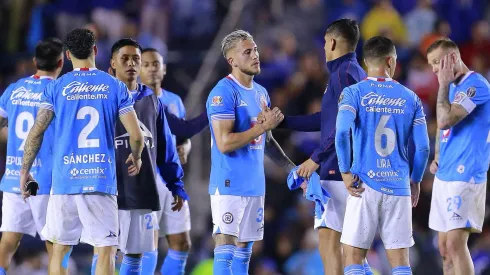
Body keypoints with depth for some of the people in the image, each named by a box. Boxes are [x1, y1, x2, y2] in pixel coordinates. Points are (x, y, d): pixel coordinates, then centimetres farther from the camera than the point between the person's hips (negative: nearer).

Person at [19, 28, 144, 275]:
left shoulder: (56, 87, 4)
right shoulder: (115, 87, 3)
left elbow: (36, 133, -2)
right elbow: (136, 136, -1)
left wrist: (24, 171, 10)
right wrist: (136, 159, 20)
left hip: (65, 180, 1)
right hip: (102, 180, -1)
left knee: (59, 250, 12)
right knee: (106, 250, -1)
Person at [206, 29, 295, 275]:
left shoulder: (261, 93, 14)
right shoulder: (223, 93, -13)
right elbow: (224, 143, -20)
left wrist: (291, 168, 17)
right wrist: (263, 126, -17)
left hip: (254, 185, 8)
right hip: (229, 186, -8)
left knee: (243, 252, 10)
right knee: (225, 249, -10)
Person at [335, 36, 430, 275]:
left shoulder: (354, 93, -1)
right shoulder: (410, 98, 7)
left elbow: (342, 132, -17)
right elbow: (422, 147, 4)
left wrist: (345, 172, -8)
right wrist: (416, 181, 17)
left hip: (365, 184, -2)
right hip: (399, 185, 2)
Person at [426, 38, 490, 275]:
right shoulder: (453, 87, 17)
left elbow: (445, 121, -22)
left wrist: (444, 84, -12)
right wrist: (438, 158, 11)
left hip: (465, 175, -10)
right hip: (444, 176, 10)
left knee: (455, 243, -17)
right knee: (444, 247, 8)